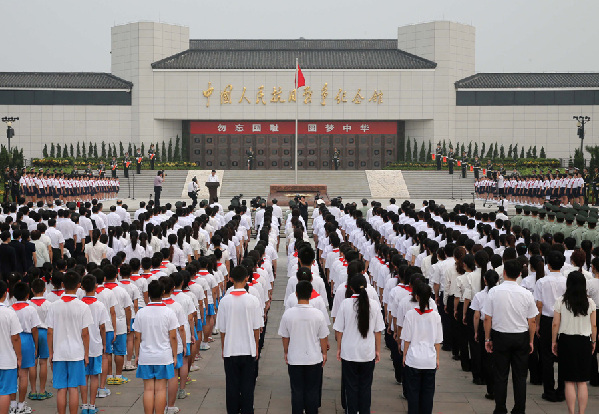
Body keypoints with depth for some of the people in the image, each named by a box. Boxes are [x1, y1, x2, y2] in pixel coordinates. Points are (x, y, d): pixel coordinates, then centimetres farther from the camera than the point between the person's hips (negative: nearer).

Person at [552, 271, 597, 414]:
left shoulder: (560, 301, -8)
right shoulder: (590, 302, -3)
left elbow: (555, 324, -6)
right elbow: (594, 325, 2)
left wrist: (554, 342, 6)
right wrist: (593, 341, 15)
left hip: (566, 341, -1)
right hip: (584, 342, 1)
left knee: (569, 382, 5)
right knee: (582, 383, 8)